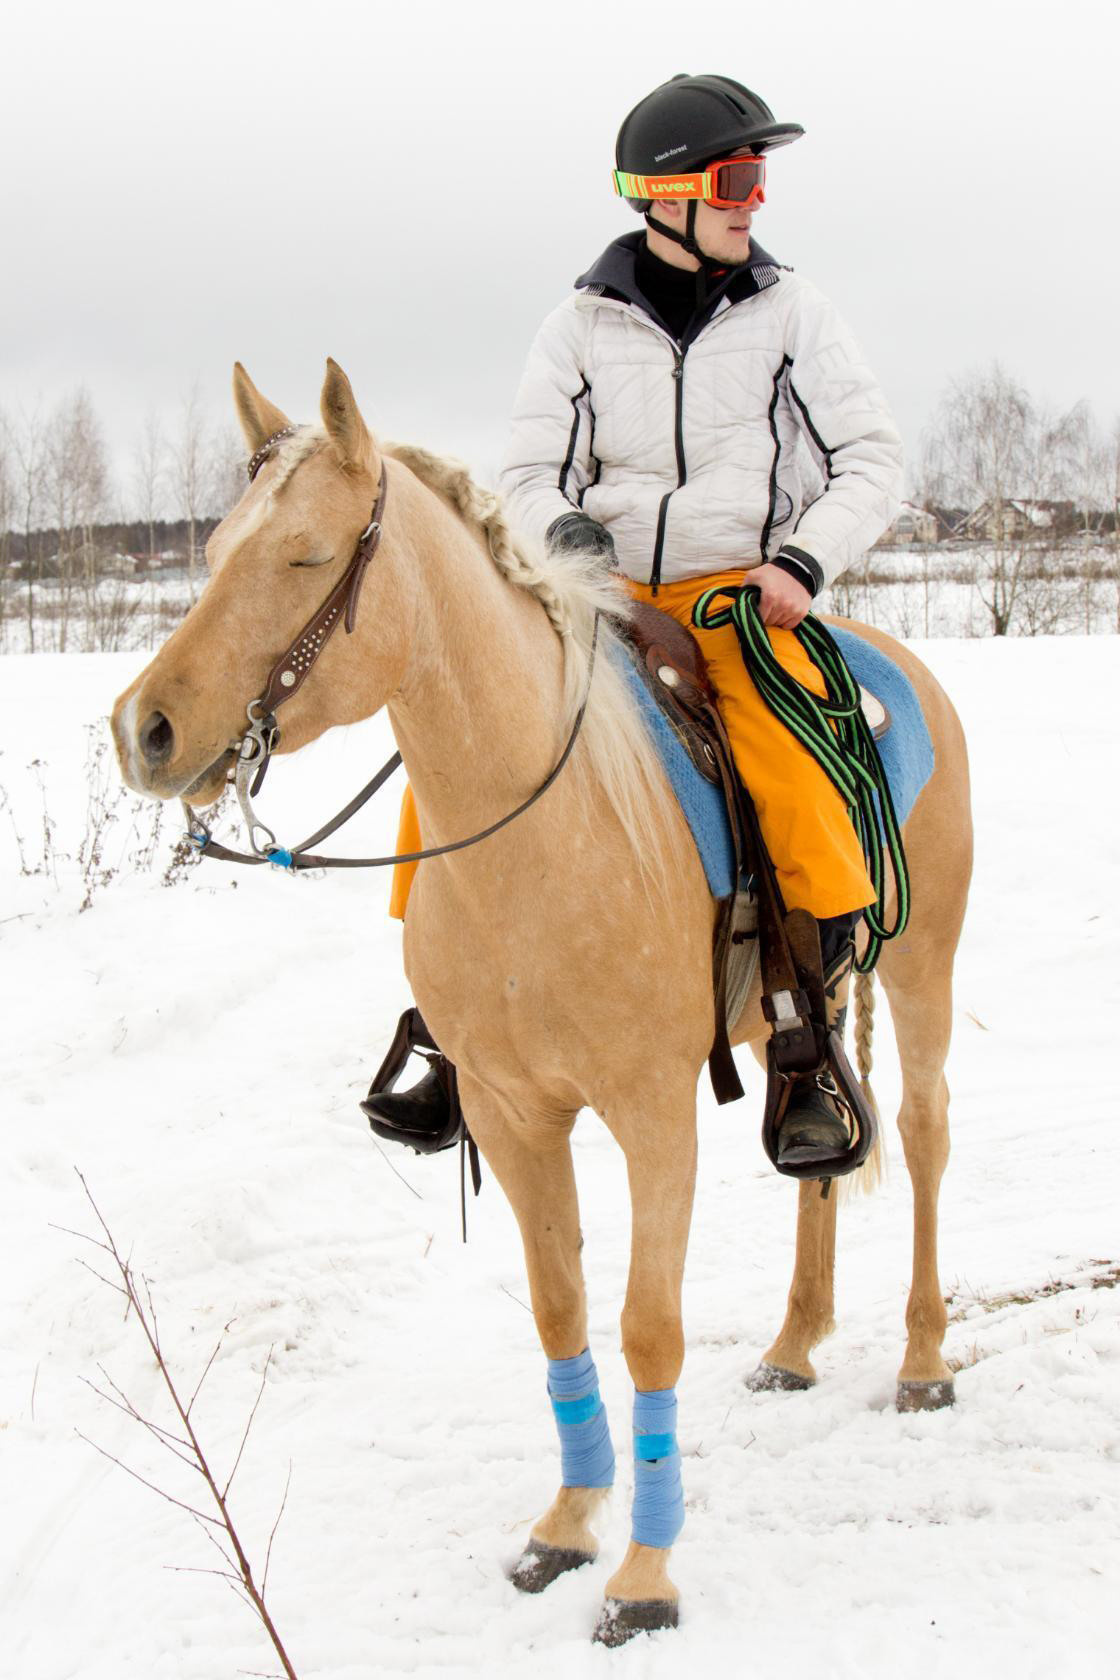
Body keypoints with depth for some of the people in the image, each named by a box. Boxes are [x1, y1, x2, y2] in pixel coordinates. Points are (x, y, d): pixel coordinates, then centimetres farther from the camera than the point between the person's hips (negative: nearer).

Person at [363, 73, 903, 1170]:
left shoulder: (790, 312, 7)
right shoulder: (581, 326, 7)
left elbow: (871, 456, 7)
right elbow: (528, 473, 7)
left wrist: (805, 559, -10)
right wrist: (560, 528, -17)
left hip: (746, 595, -2)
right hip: (603, 598, 2)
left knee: (802, 791, -31)